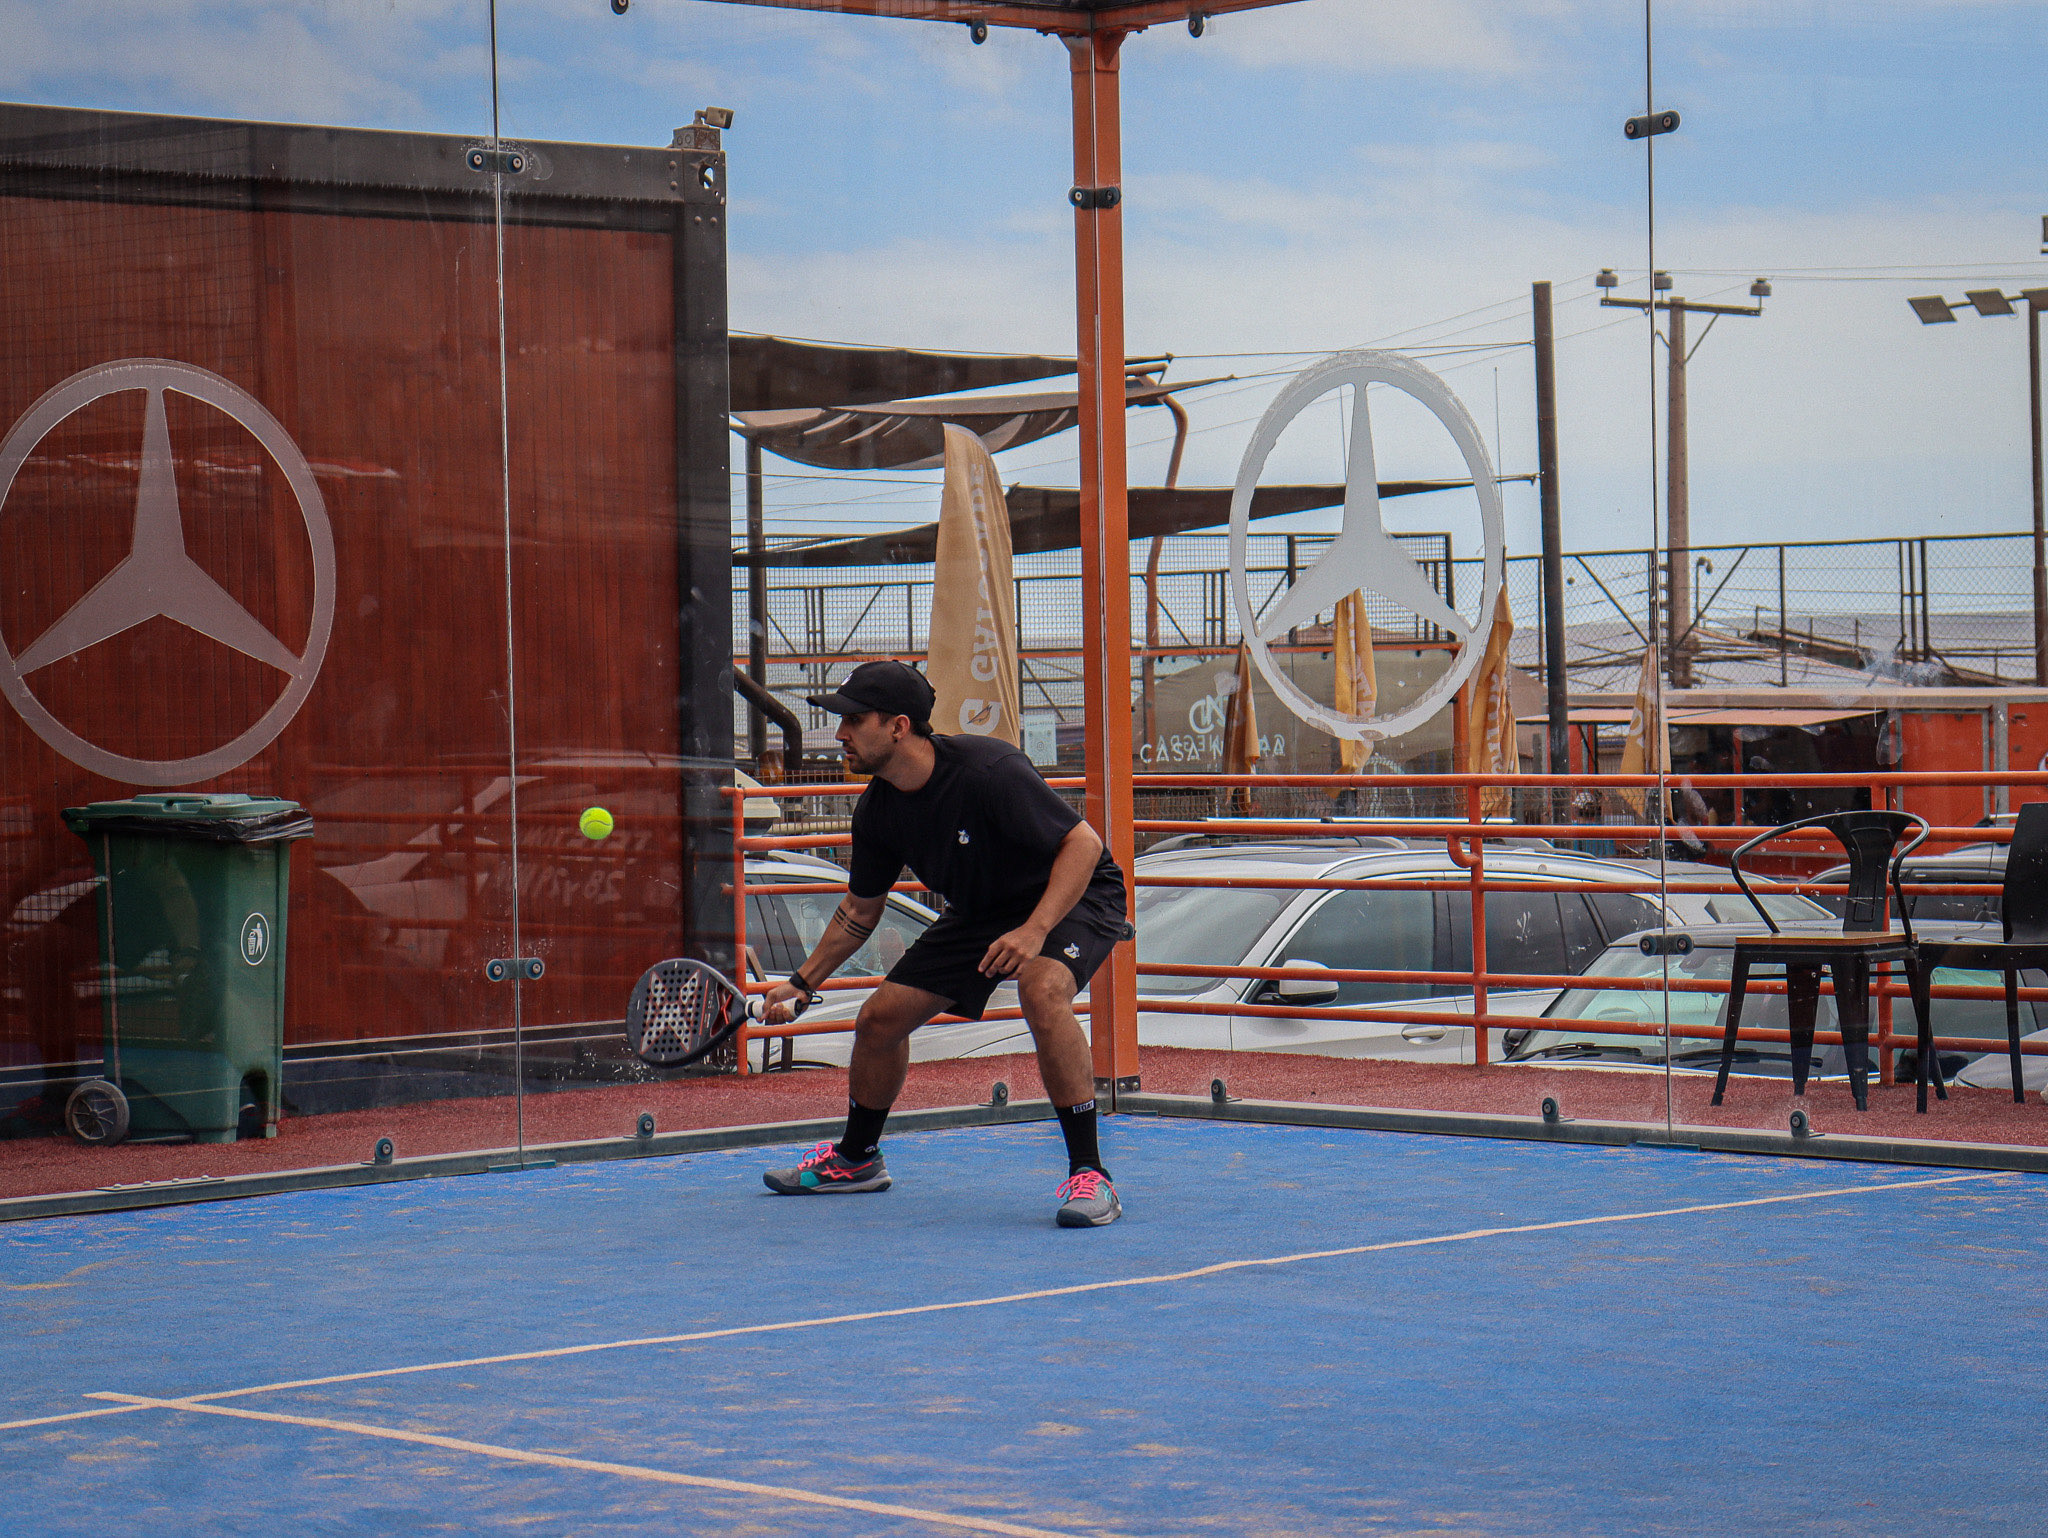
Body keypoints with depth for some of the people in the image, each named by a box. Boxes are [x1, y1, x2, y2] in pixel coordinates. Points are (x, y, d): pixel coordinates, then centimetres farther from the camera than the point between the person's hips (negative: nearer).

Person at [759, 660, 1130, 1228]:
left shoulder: (988, 771, -31)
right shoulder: (877, 812, -9)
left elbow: (1084, 843, -29)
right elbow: (861, 909, 9)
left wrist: (1034, 931, -40)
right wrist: (801, 982, 6)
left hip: (1071, 898, -7)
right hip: (980, 912, 7)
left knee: (1042, 991, -38)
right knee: (880, 1017, 3)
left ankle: (1089, 1176, -31)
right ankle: (856, 1159, 31)